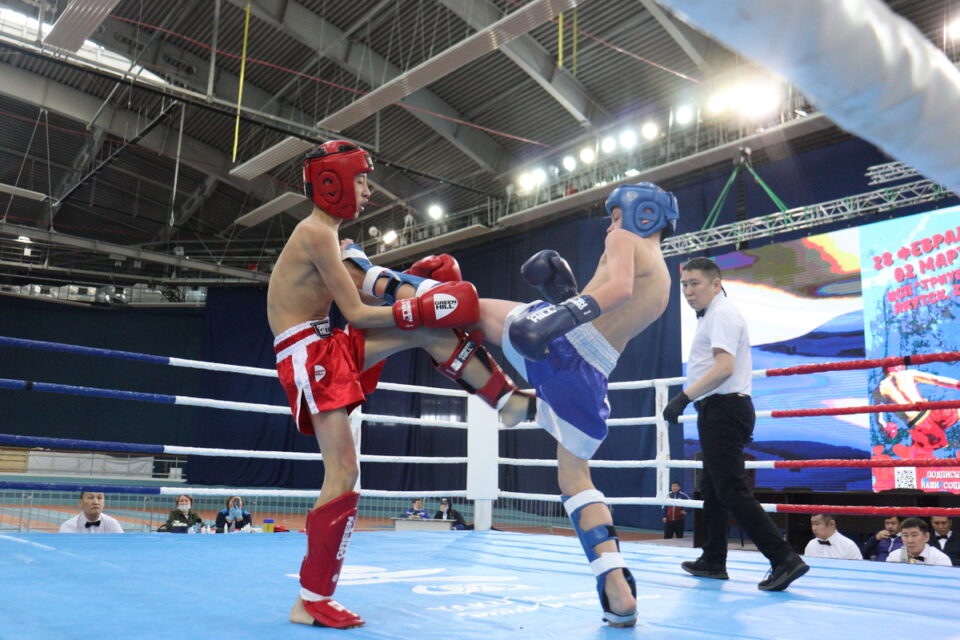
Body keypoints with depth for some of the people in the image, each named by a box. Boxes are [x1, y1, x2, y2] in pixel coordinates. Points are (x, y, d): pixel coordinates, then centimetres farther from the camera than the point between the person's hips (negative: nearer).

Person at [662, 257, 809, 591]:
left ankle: (784, 559, -12)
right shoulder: (711, 315, 21)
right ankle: (714, 561, 23)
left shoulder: (722, 313, -11)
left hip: (723, 408, -11)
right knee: (712, 488, 15)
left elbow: (724, 366, -23)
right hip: (717, 411, 11)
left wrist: (684, 397, -25)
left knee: (732, 491, -12)